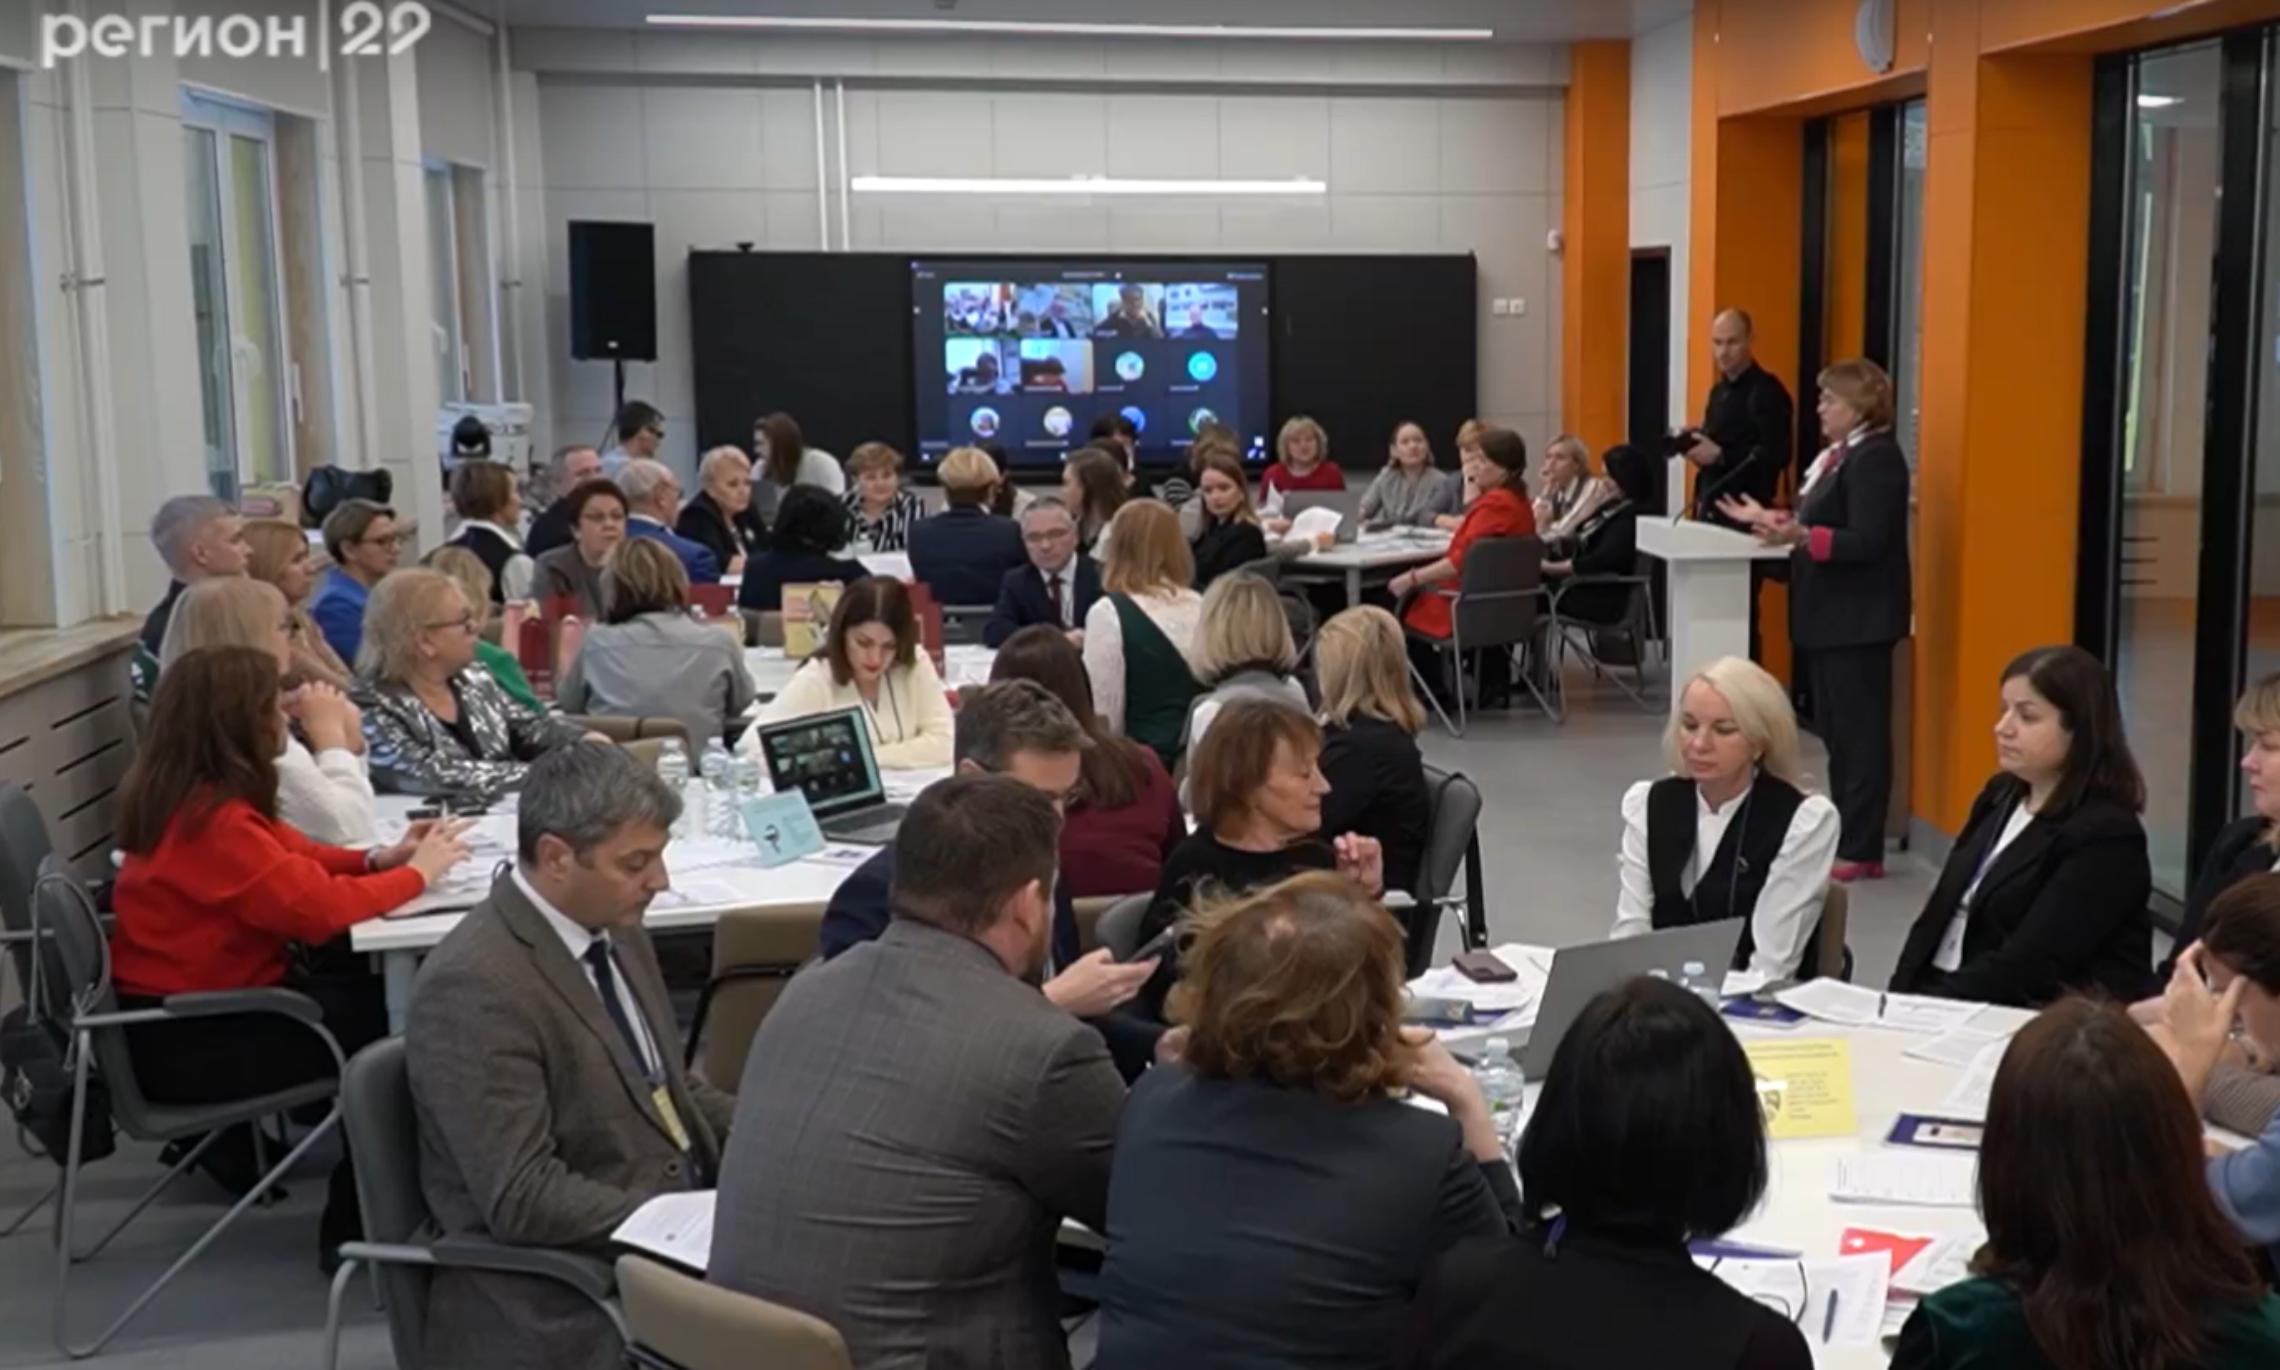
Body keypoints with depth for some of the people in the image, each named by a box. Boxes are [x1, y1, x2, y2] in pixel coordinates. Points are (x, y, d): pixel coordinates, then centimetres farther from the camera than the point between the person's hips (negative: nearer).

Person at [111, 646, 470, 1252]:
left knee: (371, 990, 3)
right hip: (184, 1041, -9)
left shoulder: (196, 798, 4)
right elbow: (319, 907, -29)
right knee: (376, 1023, -6)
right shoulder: (211, 821, -26)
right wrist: (415, 873, -14)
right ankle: (358, 1221, 7)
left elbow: (295, 858, 13)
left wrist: (382, 858, -4)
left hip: (197, 1004, 9)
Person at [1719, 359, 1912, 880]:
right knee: (1836, 731, 15)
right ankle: (1842, 836, 23)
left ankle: (1862, 851, 0)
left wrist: (1799, 536, -33)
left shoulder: (1876, 459, -16)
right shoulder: (1841, 454, 14)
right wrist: (1770, 519, 13)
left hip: (1858, 619, -10)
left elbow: (1866, 543, -24)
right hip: (1832, 615, 10)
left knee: (1860, 732, -5)